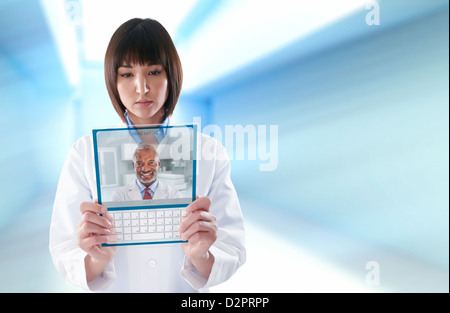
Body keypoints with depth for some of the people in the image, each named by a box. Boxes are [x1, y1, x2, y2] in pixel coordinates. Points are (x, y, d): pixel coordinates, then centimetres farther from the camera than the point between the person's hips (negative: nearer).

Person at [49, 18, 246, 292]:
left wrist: (201, 256, -31)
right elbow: (65, 257, -11)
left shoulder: (210, 153, -8)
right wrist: (97, 260, -31)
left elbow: (233, 252, -11)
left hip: (188, 294, 0)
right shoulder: (85, 153, -8)